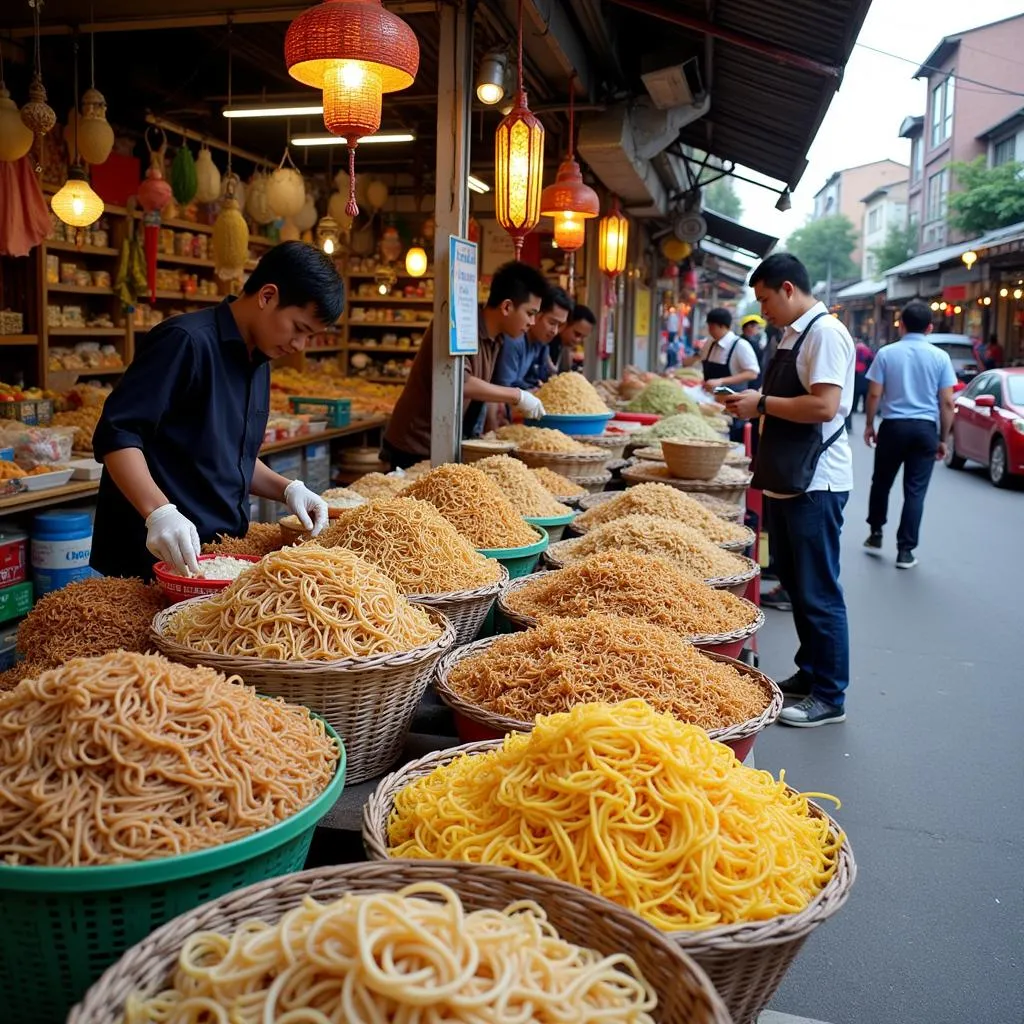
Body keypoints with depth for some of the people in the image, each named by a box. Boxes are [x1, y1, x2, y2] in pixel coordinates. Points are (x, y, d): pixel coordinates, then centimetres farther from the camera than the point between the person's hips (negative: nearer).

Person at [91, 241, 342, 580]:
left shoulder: (258, 361, 12)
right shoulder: (187, 341, -15)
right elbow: (117, 434, -20)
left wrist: (287, 489, 4)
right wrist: (159, 513, -33)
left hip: (223, 551, 8)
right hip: (160, 554, -8)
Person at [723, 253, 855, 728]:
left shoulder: (825, 333, -14)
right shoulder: (793, 335, 15)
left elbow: (824, 406, -24)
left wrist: (762, 404, -15)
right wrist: (756, 404, 8)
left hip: (815, 484, -10)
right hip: (788, 480, 10)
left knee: (818, 594, -2)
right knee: (796, 586, 17)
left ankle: (830, 697, 9)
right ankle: (809, 674, 30)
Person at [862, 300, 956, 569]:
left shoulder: (886, 353, -3)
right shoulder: (940, 357, 0)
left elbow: (874, 394, -4)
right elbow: (947, 402, -1)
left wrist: (869, 425, 10)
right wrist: (943, 438, 7)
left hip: (893, 426, 0)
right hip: (925, 428, 0)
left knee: (881, 483, 18)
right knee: (915, 491, 3)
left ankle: (876, 536, 26)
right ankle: (905, 550, 4)